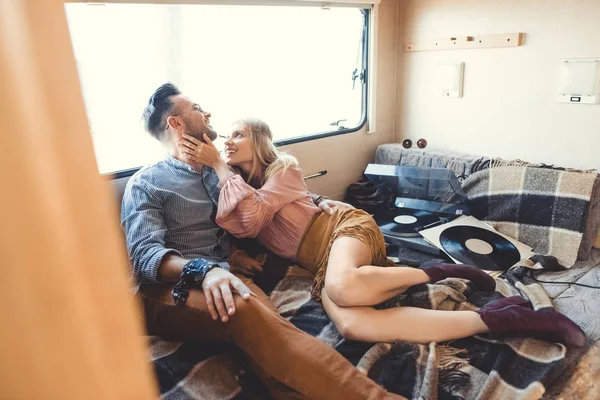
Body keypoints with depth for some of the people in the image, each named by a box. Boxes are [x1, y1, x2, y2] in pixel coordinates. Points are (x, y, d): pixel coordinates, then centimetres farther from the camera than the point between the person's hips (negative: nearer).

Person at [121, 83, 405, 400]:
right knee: (242, 309, -38)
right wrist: (204, 270, -29)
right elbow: (144, 254, -11)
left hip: (225, 279, 5)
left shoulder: (219, 170, 23)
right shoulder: (145, 184, 5)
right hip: (170, 292, -4)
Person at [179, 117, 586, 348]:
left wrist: (220, 166, -8)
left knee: (342, 287, -43)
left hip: (344, 227, -4)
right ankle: (495, 318, -27)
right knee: (350, 324, -32)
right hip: (323, 263, 5)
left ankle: (435, 272, -14)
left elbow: (251, 219, -13)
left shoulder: (283, 166, 1)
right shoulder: (240, 185, 21)